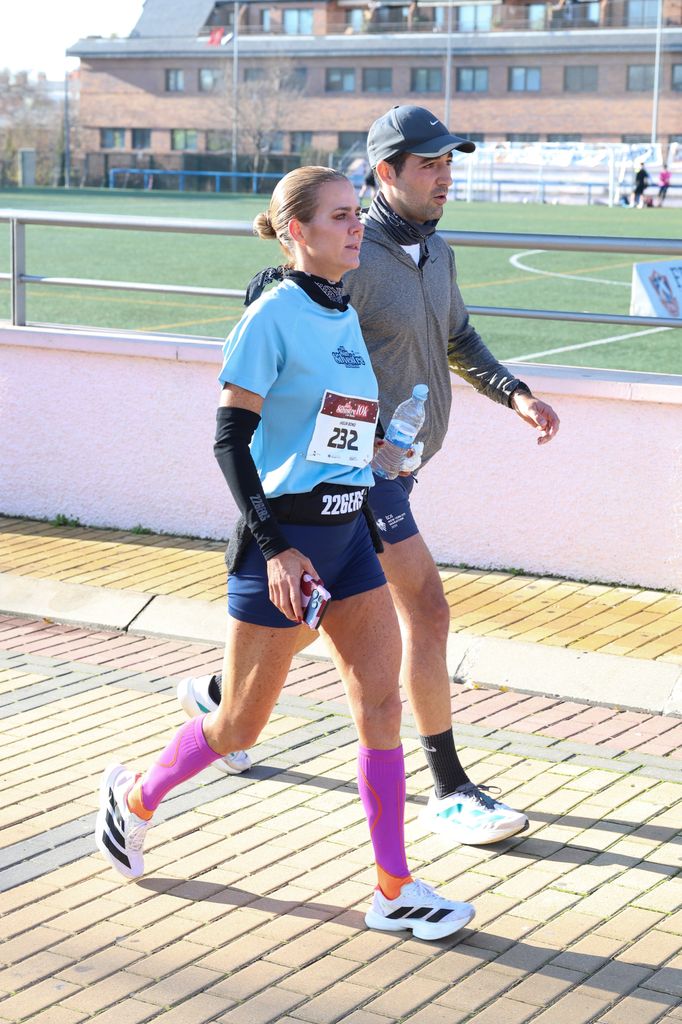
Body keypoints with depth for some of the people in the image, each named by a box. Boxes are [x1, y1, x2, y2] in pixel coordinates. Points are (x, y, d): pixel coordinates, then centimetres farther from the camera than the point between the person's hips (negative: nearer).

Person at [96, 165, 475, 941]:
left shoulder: (347, 317, 10)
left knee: (382, 699, -1)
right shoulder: (274, 313, -12)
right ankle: (135, 796, 31)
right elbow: (230, 436, -15)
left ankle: (395, 891, 4)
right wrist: (274, 546, -20)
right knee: (240, 726, 4)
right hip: (283, 535, -7)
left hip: (347, 531, 7)